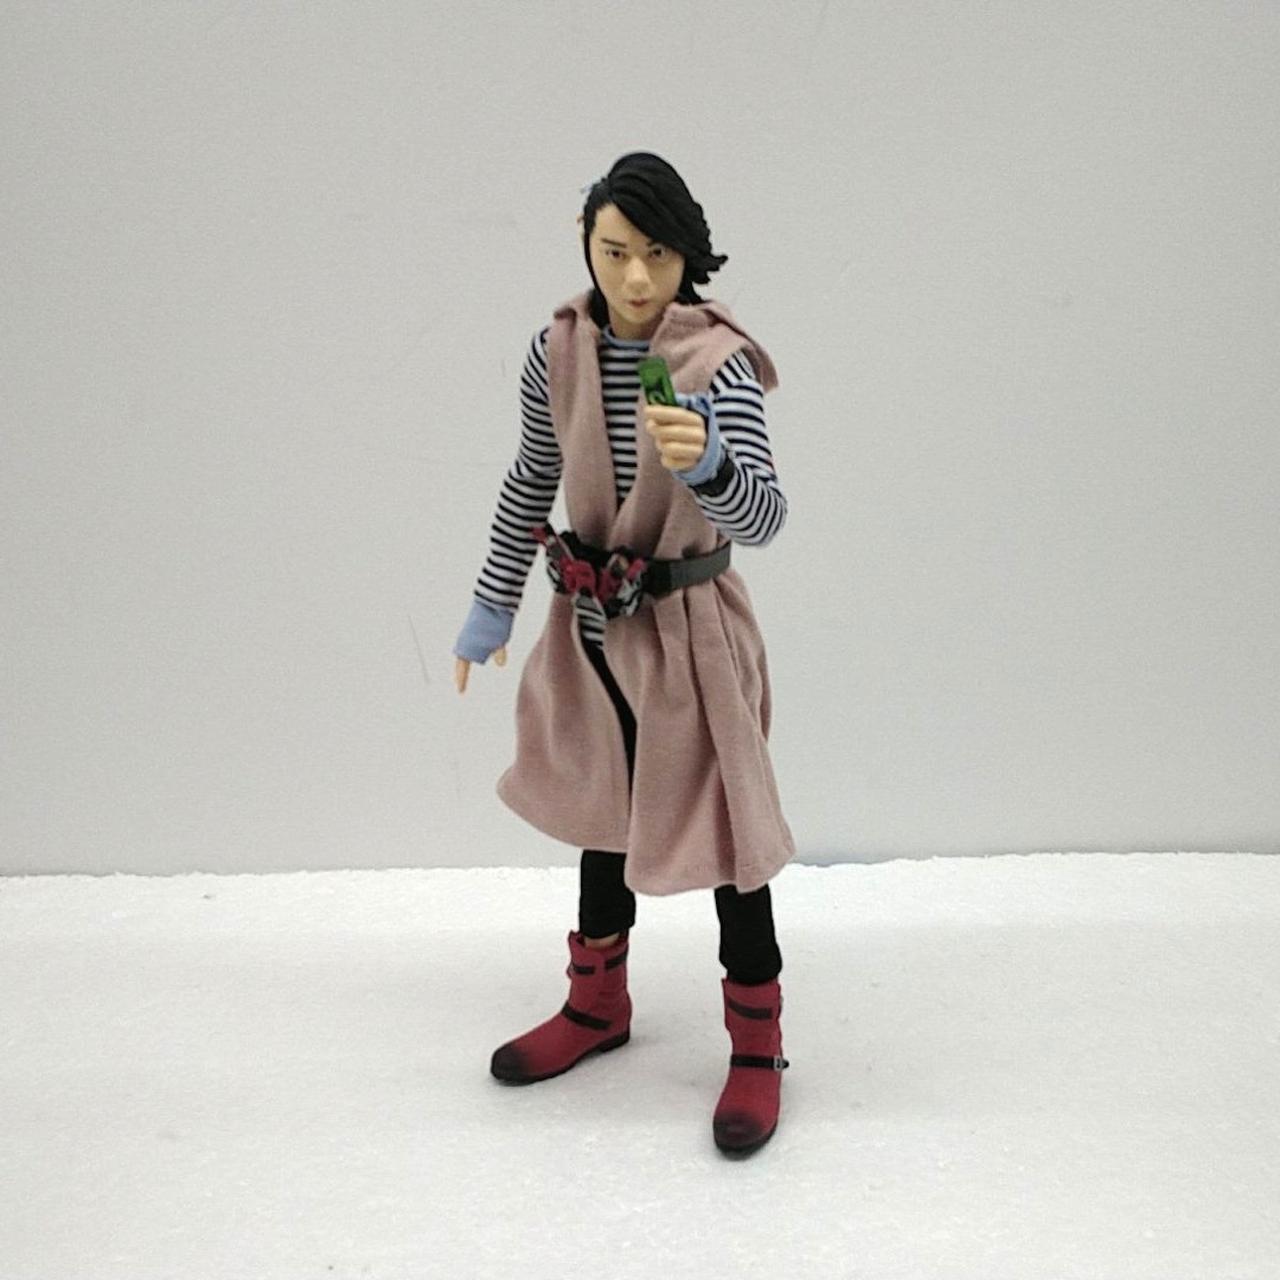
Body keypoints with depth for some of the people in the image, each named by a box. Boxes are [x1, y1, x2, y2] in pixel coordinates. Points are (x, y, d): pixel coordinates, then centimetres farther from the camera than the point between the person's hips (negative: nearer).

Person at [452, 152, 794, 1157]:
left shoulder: (718, 363, -20)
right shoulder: (558, 351, -6)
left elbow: (762, 520, -30)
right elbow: (531, 482, 8)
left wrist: (707, 464, -50)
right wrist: (493, 603, 12)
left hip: (690, 628, -5)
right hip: (592, 624, 5)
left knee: (721, 824, 3)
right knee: (606, 810, 20)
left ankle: (758, 1045, 23)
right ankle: (597, 1006, 41)